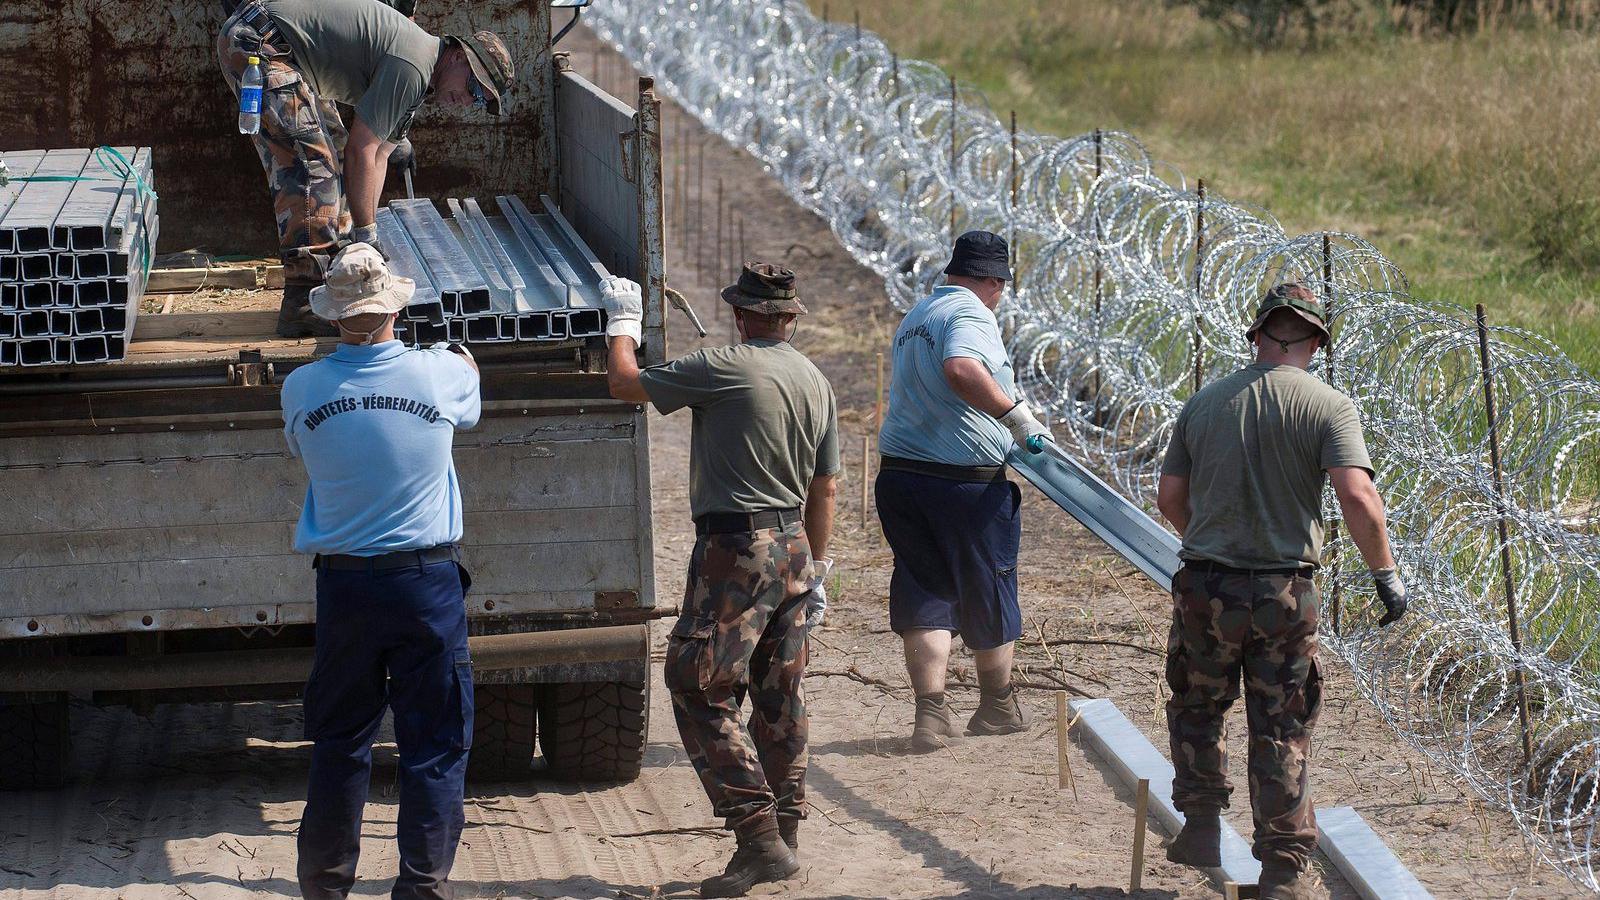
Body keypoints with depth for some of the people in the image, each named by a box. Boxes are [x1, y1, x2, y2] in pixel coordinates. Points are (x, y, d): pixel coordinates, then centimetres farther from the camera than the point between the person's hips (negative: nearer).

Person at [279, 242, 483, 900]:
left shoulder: (302, 389, -5)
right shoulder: (439, 373, -7)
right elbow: (469, 404, 17)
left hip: (343, 585, 2)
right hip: (428, 583, -2)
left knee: (339, 741, 13)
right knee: (434, 746, 4)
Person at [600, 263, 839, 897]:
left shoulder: (723, 368, -12)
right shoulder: (816, 383, 10)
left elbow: (625, 383, -3)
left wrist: (623, 323, 15)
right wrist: (814, 571, 24)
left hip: (735, 548, -8)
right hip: (793, 549, 8)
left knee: (700, 691, -6)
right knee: (780, 697, 13)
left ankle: (759, 837, -14)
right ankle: (785, 837, 18)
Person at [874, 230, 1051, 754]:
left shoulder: (913, 318, 17)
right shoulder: (971, 314, -11)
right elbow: (961, 370, -32)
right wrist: (1016, 414, -27)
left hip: (901, 474, 7)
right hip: (968, 483, -7)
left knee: (924, 592, 7)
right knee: (988, 593, 11)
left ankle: (931, 711, -8)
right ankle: (998, 709, 26)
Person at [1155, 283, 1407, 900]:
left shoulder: (1204, 403, 4)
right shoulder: (1327, 407, -7)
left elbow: (1169, 496, 9)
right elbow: (1358, 499, -18)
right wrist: (1386, 575, -8)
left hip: (1204, 587, 2)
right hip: (1284, 590, -2)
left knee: (1196, 707, 24)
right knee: (1282, 732, 8)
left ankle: (1202, 827, 20)